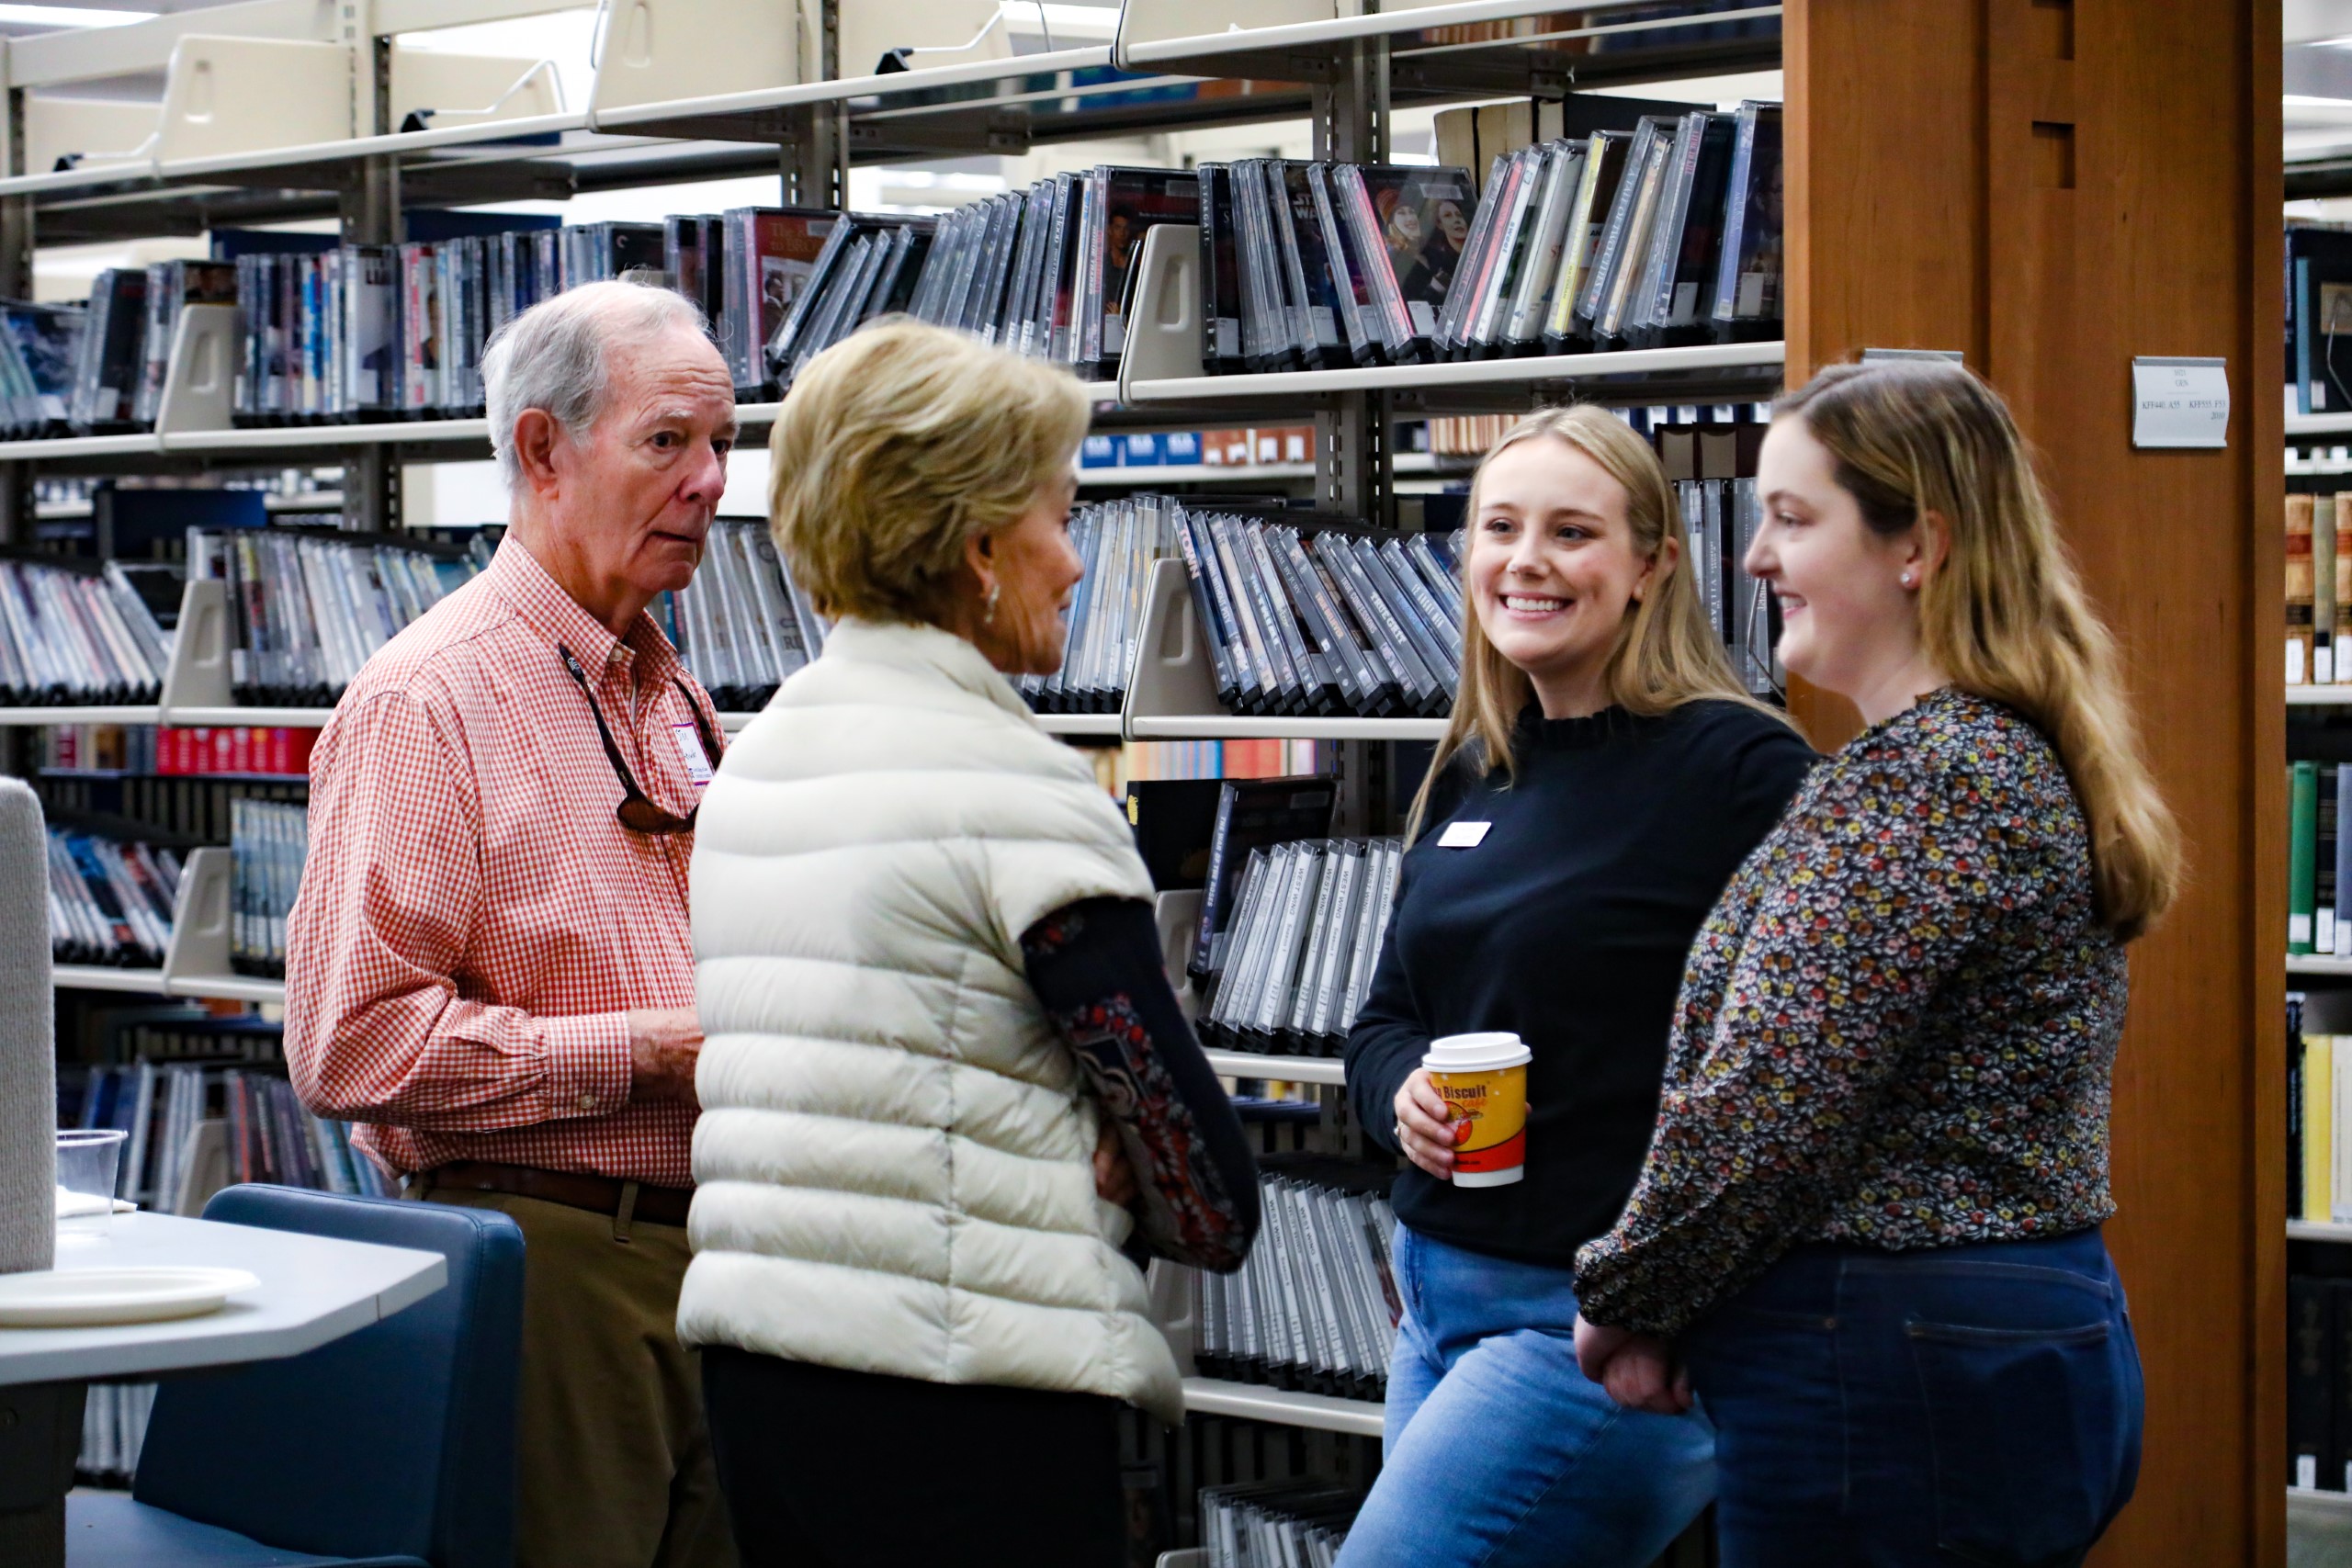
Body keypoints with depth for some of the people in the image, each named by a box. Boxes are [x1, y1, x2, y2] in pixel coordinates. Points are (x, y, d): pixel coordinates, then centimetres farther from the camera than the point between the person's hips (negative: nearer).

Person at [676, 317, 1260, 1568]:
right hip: (957, 1414, -8)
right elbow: (1212, 1204, -13)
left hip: (751, 1372, 8)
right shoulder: (1013, 787, -12)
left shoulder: (747, 766, 13)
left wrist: (1068, 1186, 6)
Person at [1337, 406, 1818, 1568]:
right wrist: (1403, 1090, -3)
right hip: (1436, 1294, 8)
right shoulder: (1472, 776, 12)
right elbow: (1385, 1016, 20)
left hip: (1598, 1321, -8)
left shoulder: (1739, 769, -12)